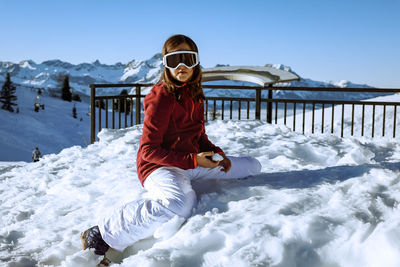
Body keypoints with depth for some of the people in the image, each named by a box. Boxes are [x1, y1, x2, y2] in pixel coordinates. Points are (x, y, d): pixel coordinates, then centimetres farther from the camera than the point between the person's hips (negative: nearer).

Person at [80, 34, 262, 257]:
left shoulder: (195, 95, 9)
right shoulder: (162, 97, -16)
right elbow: (148, 150, -18)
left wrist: (217, 153, -2)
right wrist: (193, 160, -22)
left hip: (192, 163, 8)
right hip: (159, 166, -8)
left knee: (253, 166, 12)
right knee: (182, 204, -43)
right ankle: (101, 236, -28)